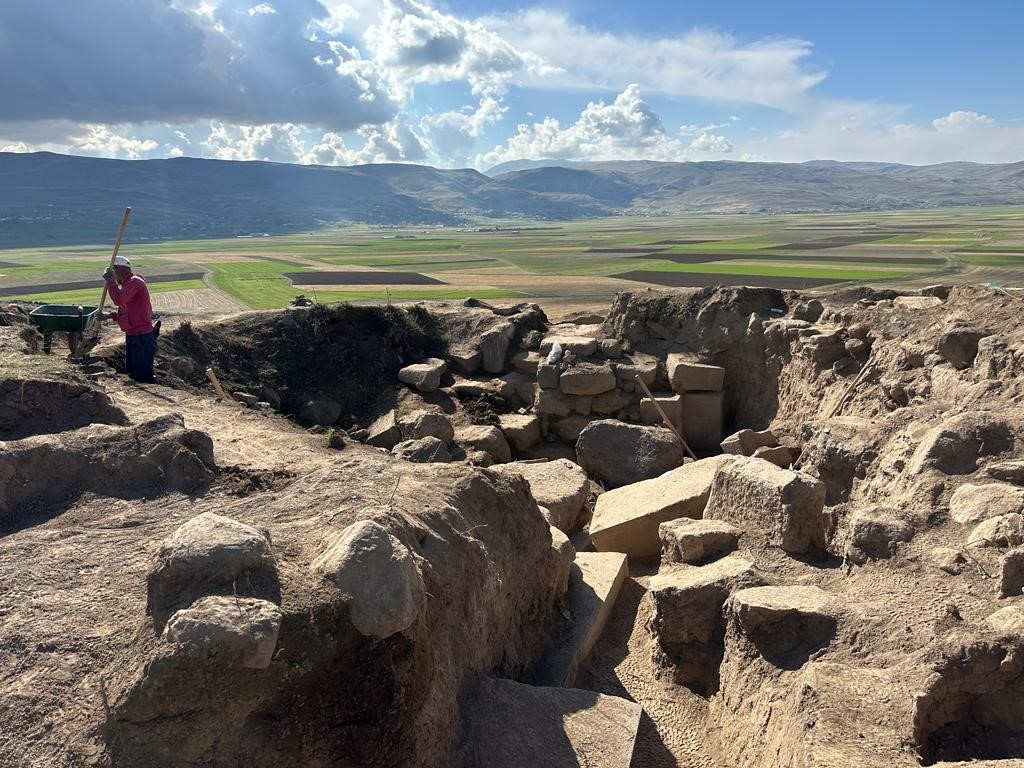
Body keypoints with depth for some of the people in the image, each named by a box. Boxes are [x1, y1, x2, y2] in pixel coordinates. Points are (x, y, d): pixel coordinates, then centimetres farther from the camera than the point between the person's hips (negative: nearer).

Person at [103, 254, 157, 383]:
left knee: (144, 376, -10)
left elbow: (118, 300, -27)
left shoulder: (134, 282, -13)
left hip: (141, 337, -11)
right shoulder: (128, 283, 19)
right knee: (132, 371, 19)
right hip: (132, 335, 11)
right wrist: (110, 315, 5)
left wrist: (110, 281, -15)